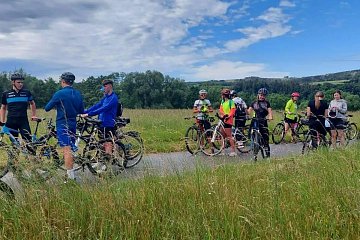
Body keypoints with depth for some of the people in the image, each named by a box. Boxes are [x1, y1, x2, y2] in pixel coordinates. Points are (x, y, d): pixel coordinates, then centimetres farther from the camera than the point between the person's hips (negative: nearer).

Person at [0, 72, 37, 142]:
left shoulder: (27, 92, 4)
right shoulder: (6, 94, 5)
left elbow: (32, 103, 19)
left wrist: (33, 115, 10)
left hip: (23, 121, -1)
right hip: (11, 122, 1)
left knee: (28, 141, -10)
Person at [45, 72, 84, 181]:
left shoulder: (60, 94, -11)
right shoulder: (78, 94, 7)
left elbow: (47, 108, -5)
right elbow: (81, 111, 14)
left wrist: (56, 105, 15)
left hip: (62, 124, -6)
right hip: (73, 124, 7)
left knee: (67, 150, -10)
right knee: (71, 149, 15)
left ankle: (70, 176, -13)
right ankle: (72, 174, 23)